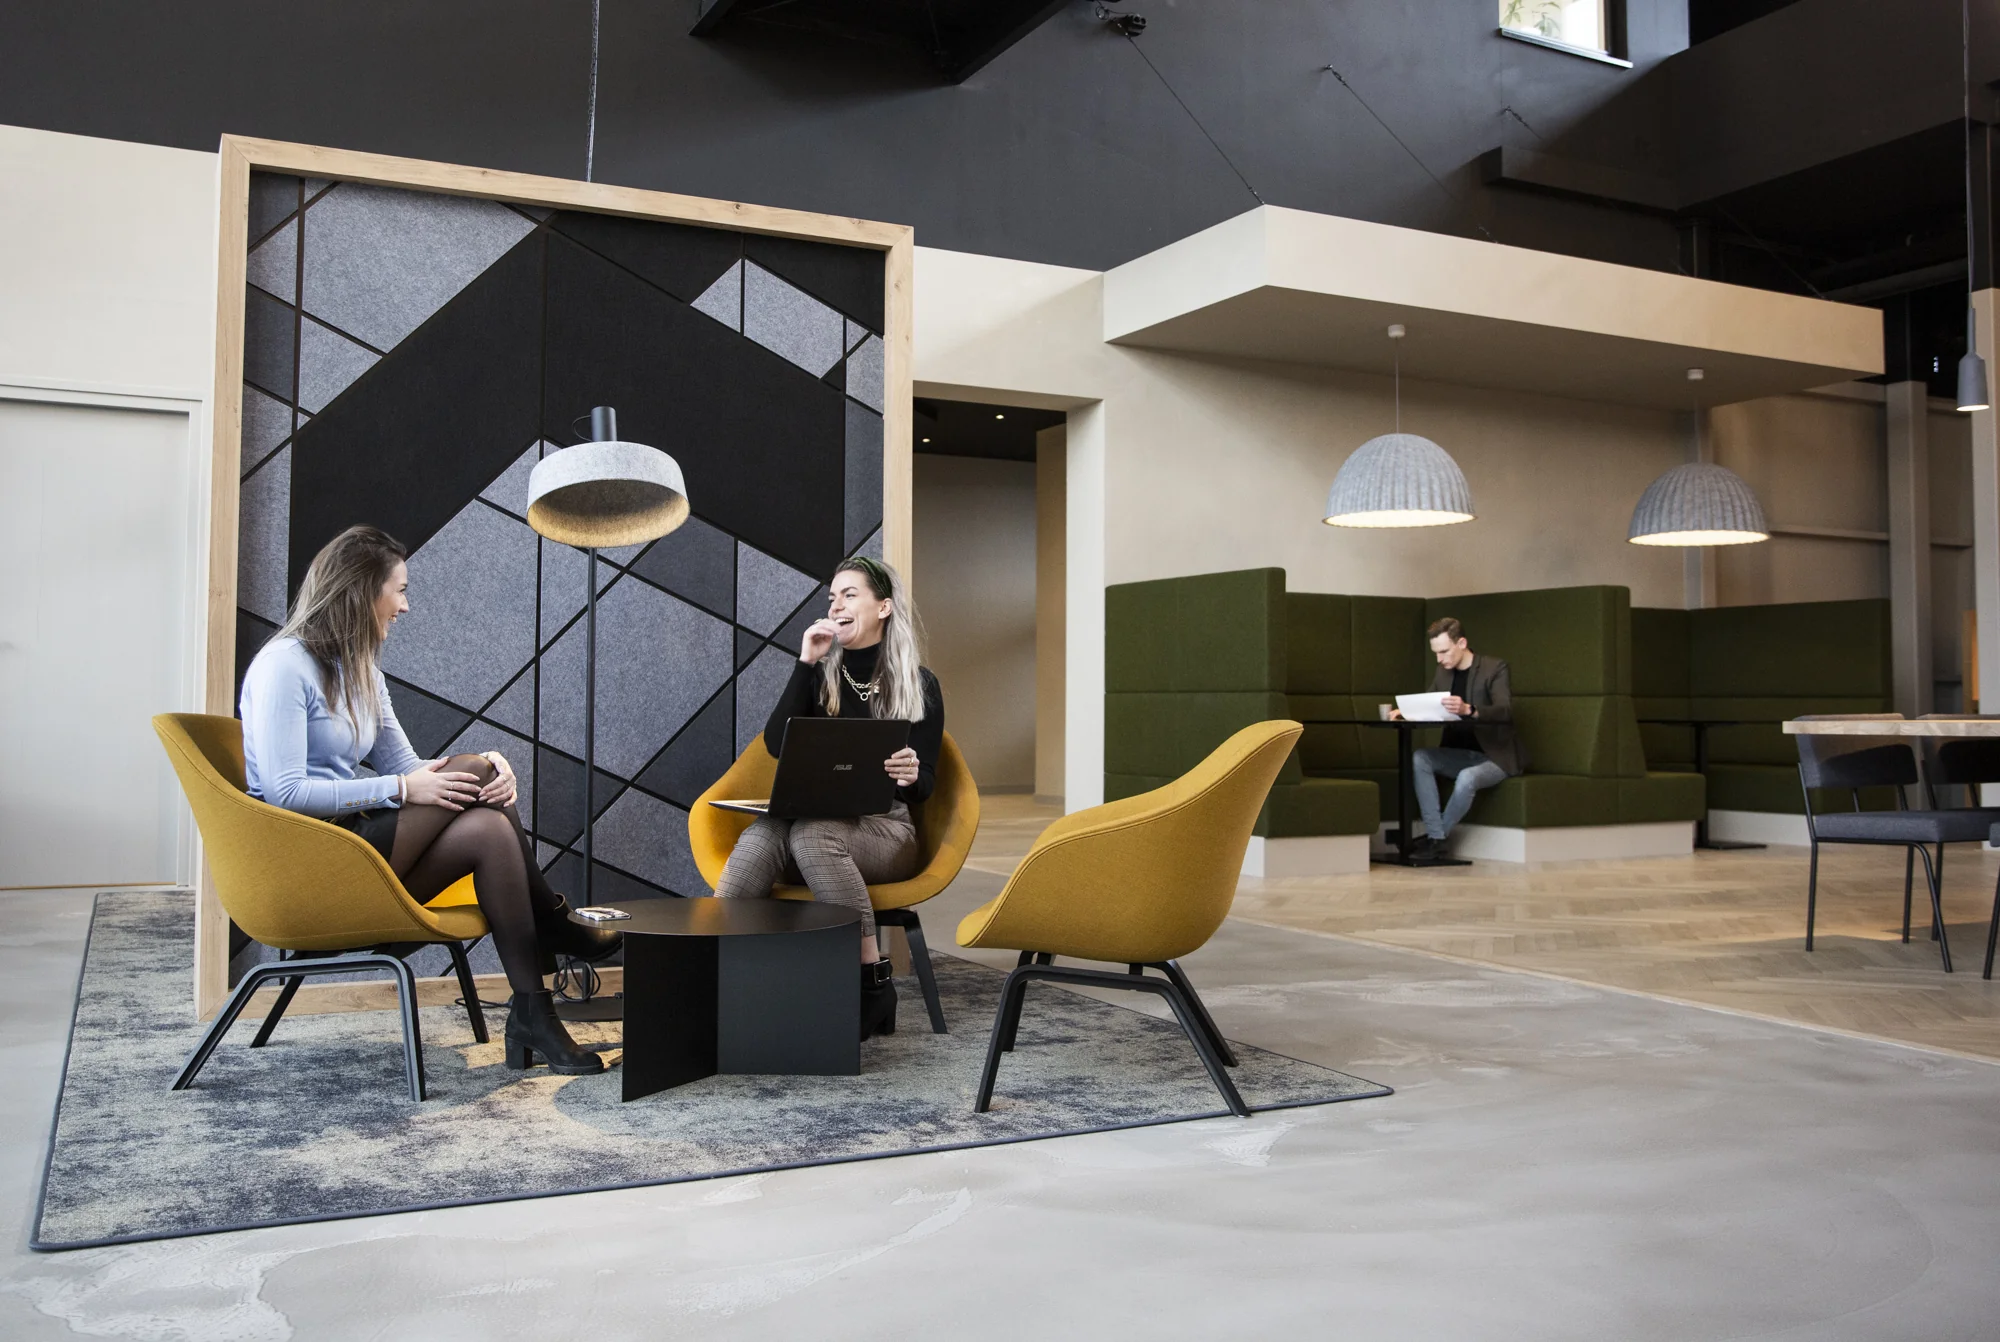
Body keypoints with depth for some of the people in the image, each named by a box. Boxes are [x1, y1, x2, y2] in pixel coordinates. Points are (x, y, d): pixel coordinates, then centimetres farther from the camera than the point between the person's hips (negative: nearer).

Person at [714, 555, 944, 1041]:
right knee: (760, 835, -33)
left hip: (884, 831, -3)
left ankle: (873, 980, -33)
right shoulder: (821, 675, 14)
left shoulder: (918, 683, 4)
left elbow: (924, 785, 0)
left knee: (811, 833, -37)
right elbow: (776, 744, -3)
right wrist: (807, 663, -6)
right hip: (812, 821, 3)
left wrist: (910, 777, -25)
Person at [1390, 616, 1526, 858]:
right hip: (1461, 753, 7)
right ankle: (1435, 837, -22)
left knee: (1467, 778, -36)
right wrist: (1405, 710, -12)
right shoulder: (1443, 671, 8)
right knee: (1420, 758, -20)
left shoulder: (1495, 668, -13)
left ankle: (1438, 835, -11)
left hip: (1495, 755, -7)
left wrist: (1468, 710, -47)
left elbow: (1505, 711, -28)